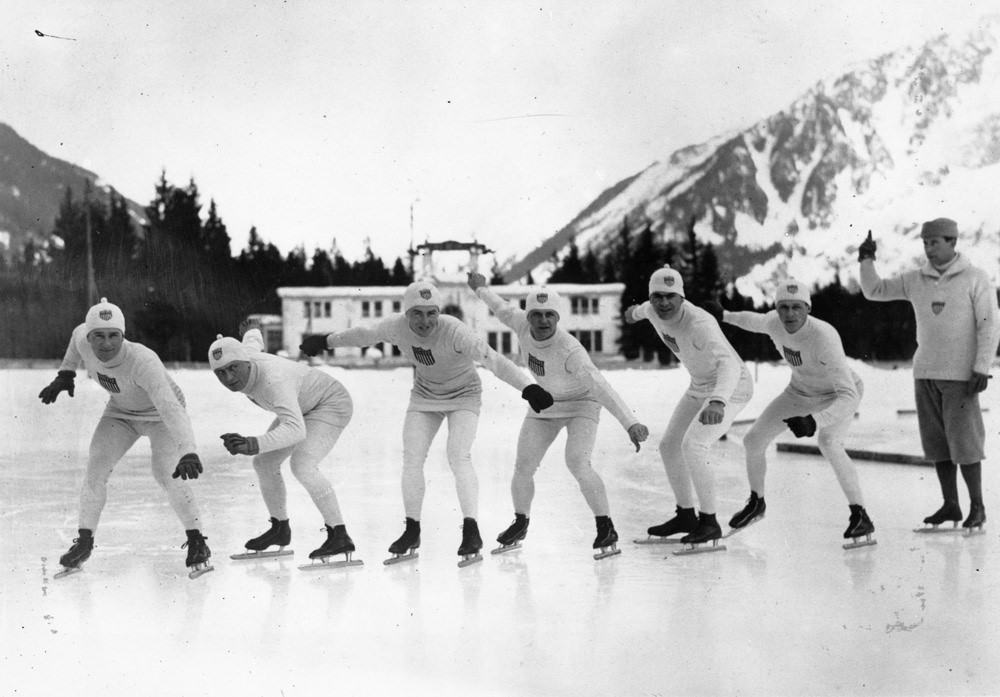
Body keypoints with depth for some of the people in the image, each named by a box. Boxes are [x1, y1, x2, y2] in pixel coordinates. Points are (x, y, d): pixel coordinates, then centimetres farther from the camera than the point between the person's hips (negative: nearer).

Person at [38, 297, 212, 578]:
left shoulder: (143, 362, -42)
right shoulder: (84, 341, -24)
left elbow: (171, 409, -53)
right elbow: (78, 333, 5)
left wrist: (188, 452, -66)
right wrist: (66, 373, 4)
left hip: (159, 414, -5)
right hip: (121, 411, 6)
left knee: (166, 474, -23)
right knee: (95, 469, -8)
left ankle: (196, 541, -6)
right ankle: (84, 541, 9)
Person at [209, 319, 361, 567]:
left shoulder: (274, 380, -40)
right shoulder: (245, 355, -15)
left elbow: (296, 430, -52)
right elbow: (254, 342, 11)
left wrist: (254, 444, -65)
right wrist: (252, 330, 35)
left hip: (331, 404, -9)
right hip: (300, 408, 10)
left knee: (302, 465, -28)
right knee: (264, 463, 9)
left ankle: (340, 537, -22)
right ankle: (280, 529, 28)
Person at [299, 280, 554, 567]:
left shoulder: (454, 332, -34)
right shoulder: (396, 326, -20)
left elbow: (492, 359, -42)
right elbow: (364, 334, 1)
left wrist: (528, 387, -53)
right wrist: (326, 341, 15)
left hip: (463, 396, -4)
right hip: (424, 396, 4)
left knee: (459, 456, -22)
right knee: (412, 458, -4)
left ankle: (471, 531, -22)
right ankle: (412, 533, 8)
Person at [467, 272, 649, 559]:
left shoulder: (569, 350, -36)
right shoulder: (522, 323, -19)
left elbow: (601, 387, -46)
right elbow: (503, 309, 5)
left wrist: (630, 422, -57)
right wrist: (481, 289, 23)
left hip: (581, 404, -6)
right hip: (544, 403, 6)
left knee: (577, 463, -25)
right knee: (523, 467, 3)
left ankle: (606, 529, -13)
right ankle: (520, 525, 28)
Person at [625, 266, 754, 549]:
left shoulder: (699, 324, -36)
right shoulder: (654, 312, -11)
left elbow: (729, 364, -50)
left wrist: (718, 401, -68)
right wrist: (636, 312, 41)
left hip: (730, 388, -9)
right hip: (699, 387, 9)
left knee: (692, 447, -22)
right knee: (669, 446, 10)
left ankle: (709, 523, -8)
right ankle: (686, 515, 26)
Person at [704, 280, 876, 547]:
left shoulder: (823, 336, -40)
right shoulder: (774, 322, -21)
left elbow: (849, 397, -45)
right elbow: (758, 322, 8)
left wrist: (814, 421, -57)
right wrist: (725, 316, 18)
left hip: (839, 394, -6)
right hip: (801, 391, 6)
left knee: (828, 443, -34)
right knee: (753, 440, 3)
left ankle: (860, 517, -24)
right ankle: (756, 503, 29)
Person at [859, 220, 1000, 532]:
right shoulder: (916, 280, 7)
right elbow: (874, 290, 12)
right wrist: (866, 259, -4)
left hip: (960, 374, -5)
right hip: (925, 373, 5)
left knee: (963, 441, -6)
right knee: (936, 441, 7)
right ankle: (950, 505, 16)